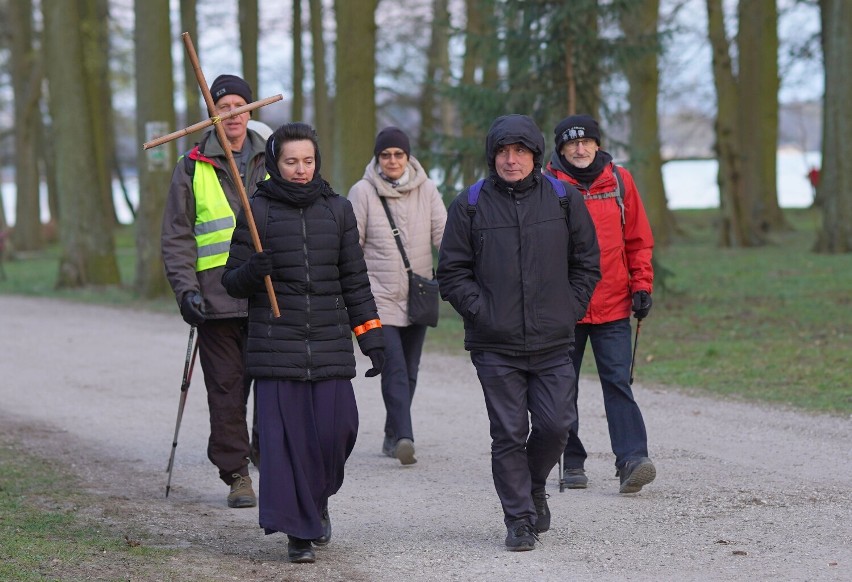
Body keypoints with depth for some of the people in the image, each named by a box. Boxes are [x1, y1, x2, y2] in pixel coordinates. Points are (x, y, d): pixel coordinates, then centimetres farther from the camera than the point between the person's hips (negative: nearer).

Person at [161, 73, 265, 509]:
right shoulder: (193, 168, 6)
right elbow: (177, 237, 4)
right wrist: (186, 289, -8)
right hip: (216, 298, -2)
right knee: (226, 388, 0)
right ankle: (236, 475, 7)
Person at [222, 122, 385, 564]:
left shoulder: (338, 210, 10)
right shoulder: (257, 211, 2)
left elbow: (355, 281, 14)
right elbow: (232, 281, 5)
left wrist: (371, 338, 9)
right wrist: (252, 271, -18)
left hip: (331, 346, 2)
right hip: (276, 347, -2)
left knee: (335, 429, -4)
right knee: (284, 436, -6)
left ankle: (316, 501, 25)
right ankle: (299, 531, 3)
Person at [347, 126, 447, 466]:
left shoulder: (426, 190, 4)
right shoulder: (363, 192, -3)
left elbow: (443, 234, 1)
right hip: (380, 297, -4)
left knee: (409, 371, 11)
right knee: (394, 368, -16)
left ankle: (393, 437, 25)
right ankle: (404, 437, -25)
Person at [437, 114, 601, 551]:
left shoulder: (564, 200, 4)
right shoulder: (469, 206, 1)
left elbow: (587, 264, 11)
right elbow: (451, 272, 4)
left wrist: (569, 311, 2)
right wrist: (481, 313, -6)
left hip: (553, 341, 1)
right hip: (495, 346, -1)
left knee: (555, 424, -3)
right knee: (509, 434, 0)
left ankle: (534, 488, 26)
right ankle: (519, 518, 10)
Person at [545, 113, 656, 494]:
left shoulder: (619, 181, 5)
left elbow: (638, 239, 10)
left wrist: (641, 285, 4)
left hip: (613, 307, 0)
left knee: (618, 382, -7)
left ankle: (632, 459, -14)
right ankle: (572, 462, 17)